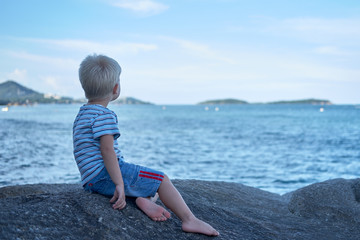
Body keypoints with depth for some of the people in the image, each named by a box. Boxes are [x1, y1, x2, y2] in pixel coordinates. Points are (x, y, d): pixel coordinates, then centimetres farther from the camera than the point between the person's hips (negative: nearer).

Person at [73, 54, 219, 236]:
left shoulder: (82, 114, 21)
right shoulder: (104, 115, -12)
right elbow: (107, 150, -22)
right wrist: (119, 184, -24)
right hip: (105, 175, -10)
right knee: (161, 179, -3)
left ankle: (144, 200, -9)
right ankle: (189, 220, -7)